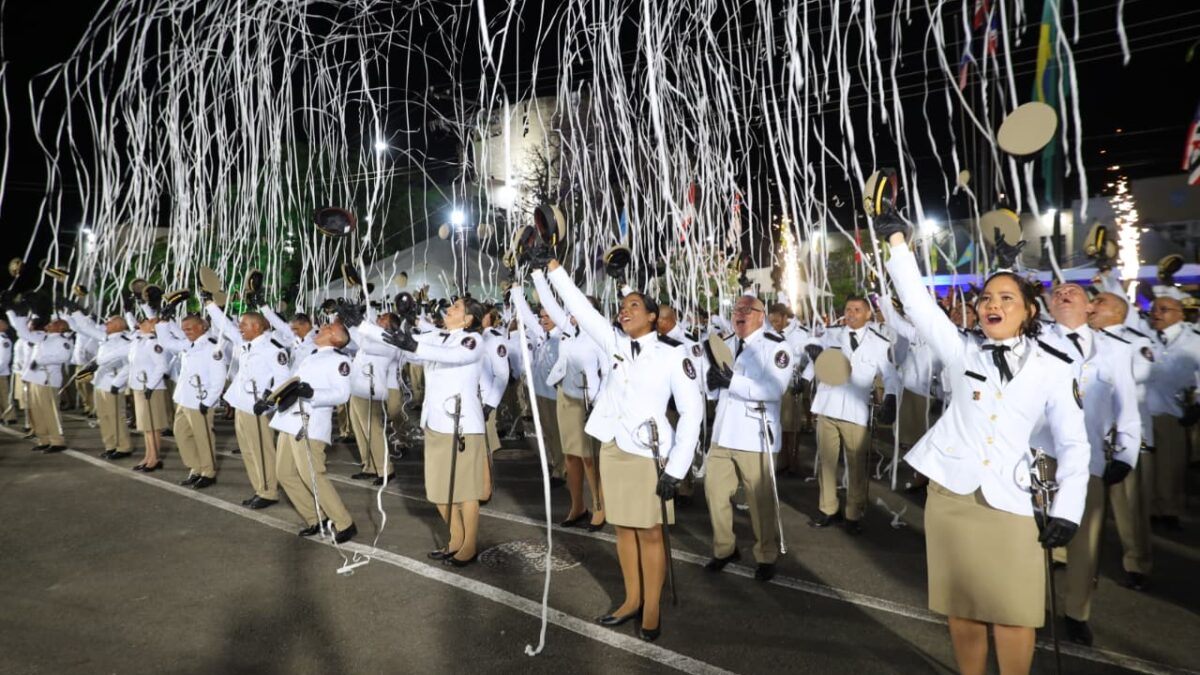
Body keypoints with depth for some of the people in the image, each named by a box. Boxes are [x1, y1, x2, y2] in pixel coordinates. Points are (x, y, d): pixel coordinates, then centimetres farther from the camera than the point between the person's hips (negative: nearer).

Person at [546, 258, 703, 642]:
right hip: (612, 450, 5)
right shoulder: (614, 344, 4)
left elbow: (692, 411, -9)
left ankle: (652, 610, 19)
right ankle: (632, 600, 30)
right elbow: (578, 306, 2)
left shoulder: (672, 356, -9)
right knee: (623, 528, 15)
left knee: (650, 533, 5)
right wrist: (551, 265, -4)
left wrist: (676, 468, -14)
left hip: (648, 455, -5)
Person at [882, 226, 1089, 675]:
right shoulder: (962, 353, 3)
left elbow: (1074, 444, 5)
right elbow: (917, 302, -3)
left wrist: (1066, 510, -2)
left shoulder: (1054, 369, 2)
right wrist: (897, 239, -5)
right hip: (949, 493, 1)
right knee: (962, 605, 11)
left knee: (1014, 611, 2)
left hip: (1008, 502, -1)